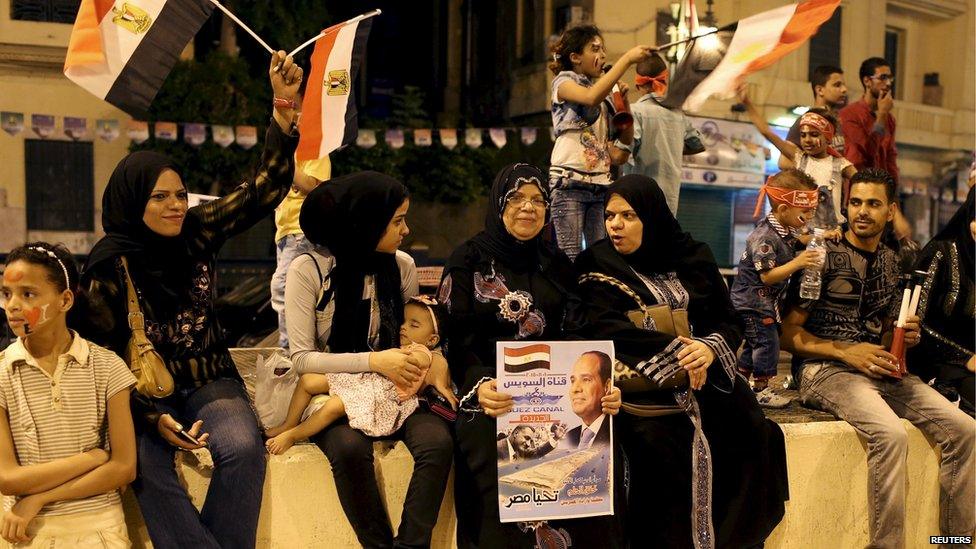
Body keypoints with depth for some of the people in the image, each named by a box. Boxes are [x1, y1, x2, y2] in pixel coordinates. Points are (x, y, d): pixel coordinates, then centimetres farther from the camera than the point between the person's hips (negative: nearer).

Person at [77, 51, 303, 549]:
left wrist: (284, 106, -19)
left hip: (210, 381, 2)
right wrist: (151, 417, -19)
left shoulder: (197, 232, -2)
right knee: (146, 463, -34)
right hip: (145, 393, -2)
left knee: (243, 448, -29)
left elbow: (265, 189, -8)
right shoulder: (109, 266, -8)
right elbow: (100, 357, -5)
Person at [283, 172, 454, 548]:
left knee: (437, 441, -27)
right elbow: (302, 359, -12)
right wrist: (374, 362, -22)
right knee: (350, 447, -35)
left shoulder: (401, 266, 2)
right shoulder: (308, 271, -10)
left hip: (391, 391, 3)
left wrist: (418, 365, -12)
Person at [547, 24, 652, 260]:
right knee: (570, 256, -10)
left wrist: (623, 102, 7)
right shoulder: (564, 81, 4)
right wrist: (627, 59, -19)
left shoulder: (605, 96, 21)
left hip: (600, 184, 6)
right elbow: (591, 98, -22)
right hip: (570, 181, -6)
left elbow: (620, 154, 13)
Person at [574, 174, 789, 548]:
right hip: (639, 379, -3)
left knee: (753, 432, -16)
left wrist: (710, 348, -15)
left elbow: (728, 321, 8)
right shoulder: (597, 265, 2)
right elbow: (603, 328, -11)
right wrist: (674, 350, -19)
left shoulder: (693, 257, 10)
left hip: (702, 377, 3)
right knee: (658, 443, -28)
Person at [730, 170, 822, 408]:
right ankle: (760, 390, 3)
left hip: (767, 301, 10)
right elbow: (767, 275, -28)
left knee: (754, 343, 17)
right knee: (767, 343, -6)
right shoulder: (765, 237, -25)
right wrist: (797, 263, -34)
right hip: (753, 301, -10)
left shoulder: (787, 230, 5)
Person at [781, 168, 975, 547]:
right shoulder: (824, 258, -4)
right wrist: (847, 352, -15)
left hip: (882, 370, 7)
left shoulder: (891, 264, 16)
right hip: (825, 369, -6)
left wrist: (906, 337, 5)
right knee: (891, 434, -32)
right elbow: (788, 334, -6)